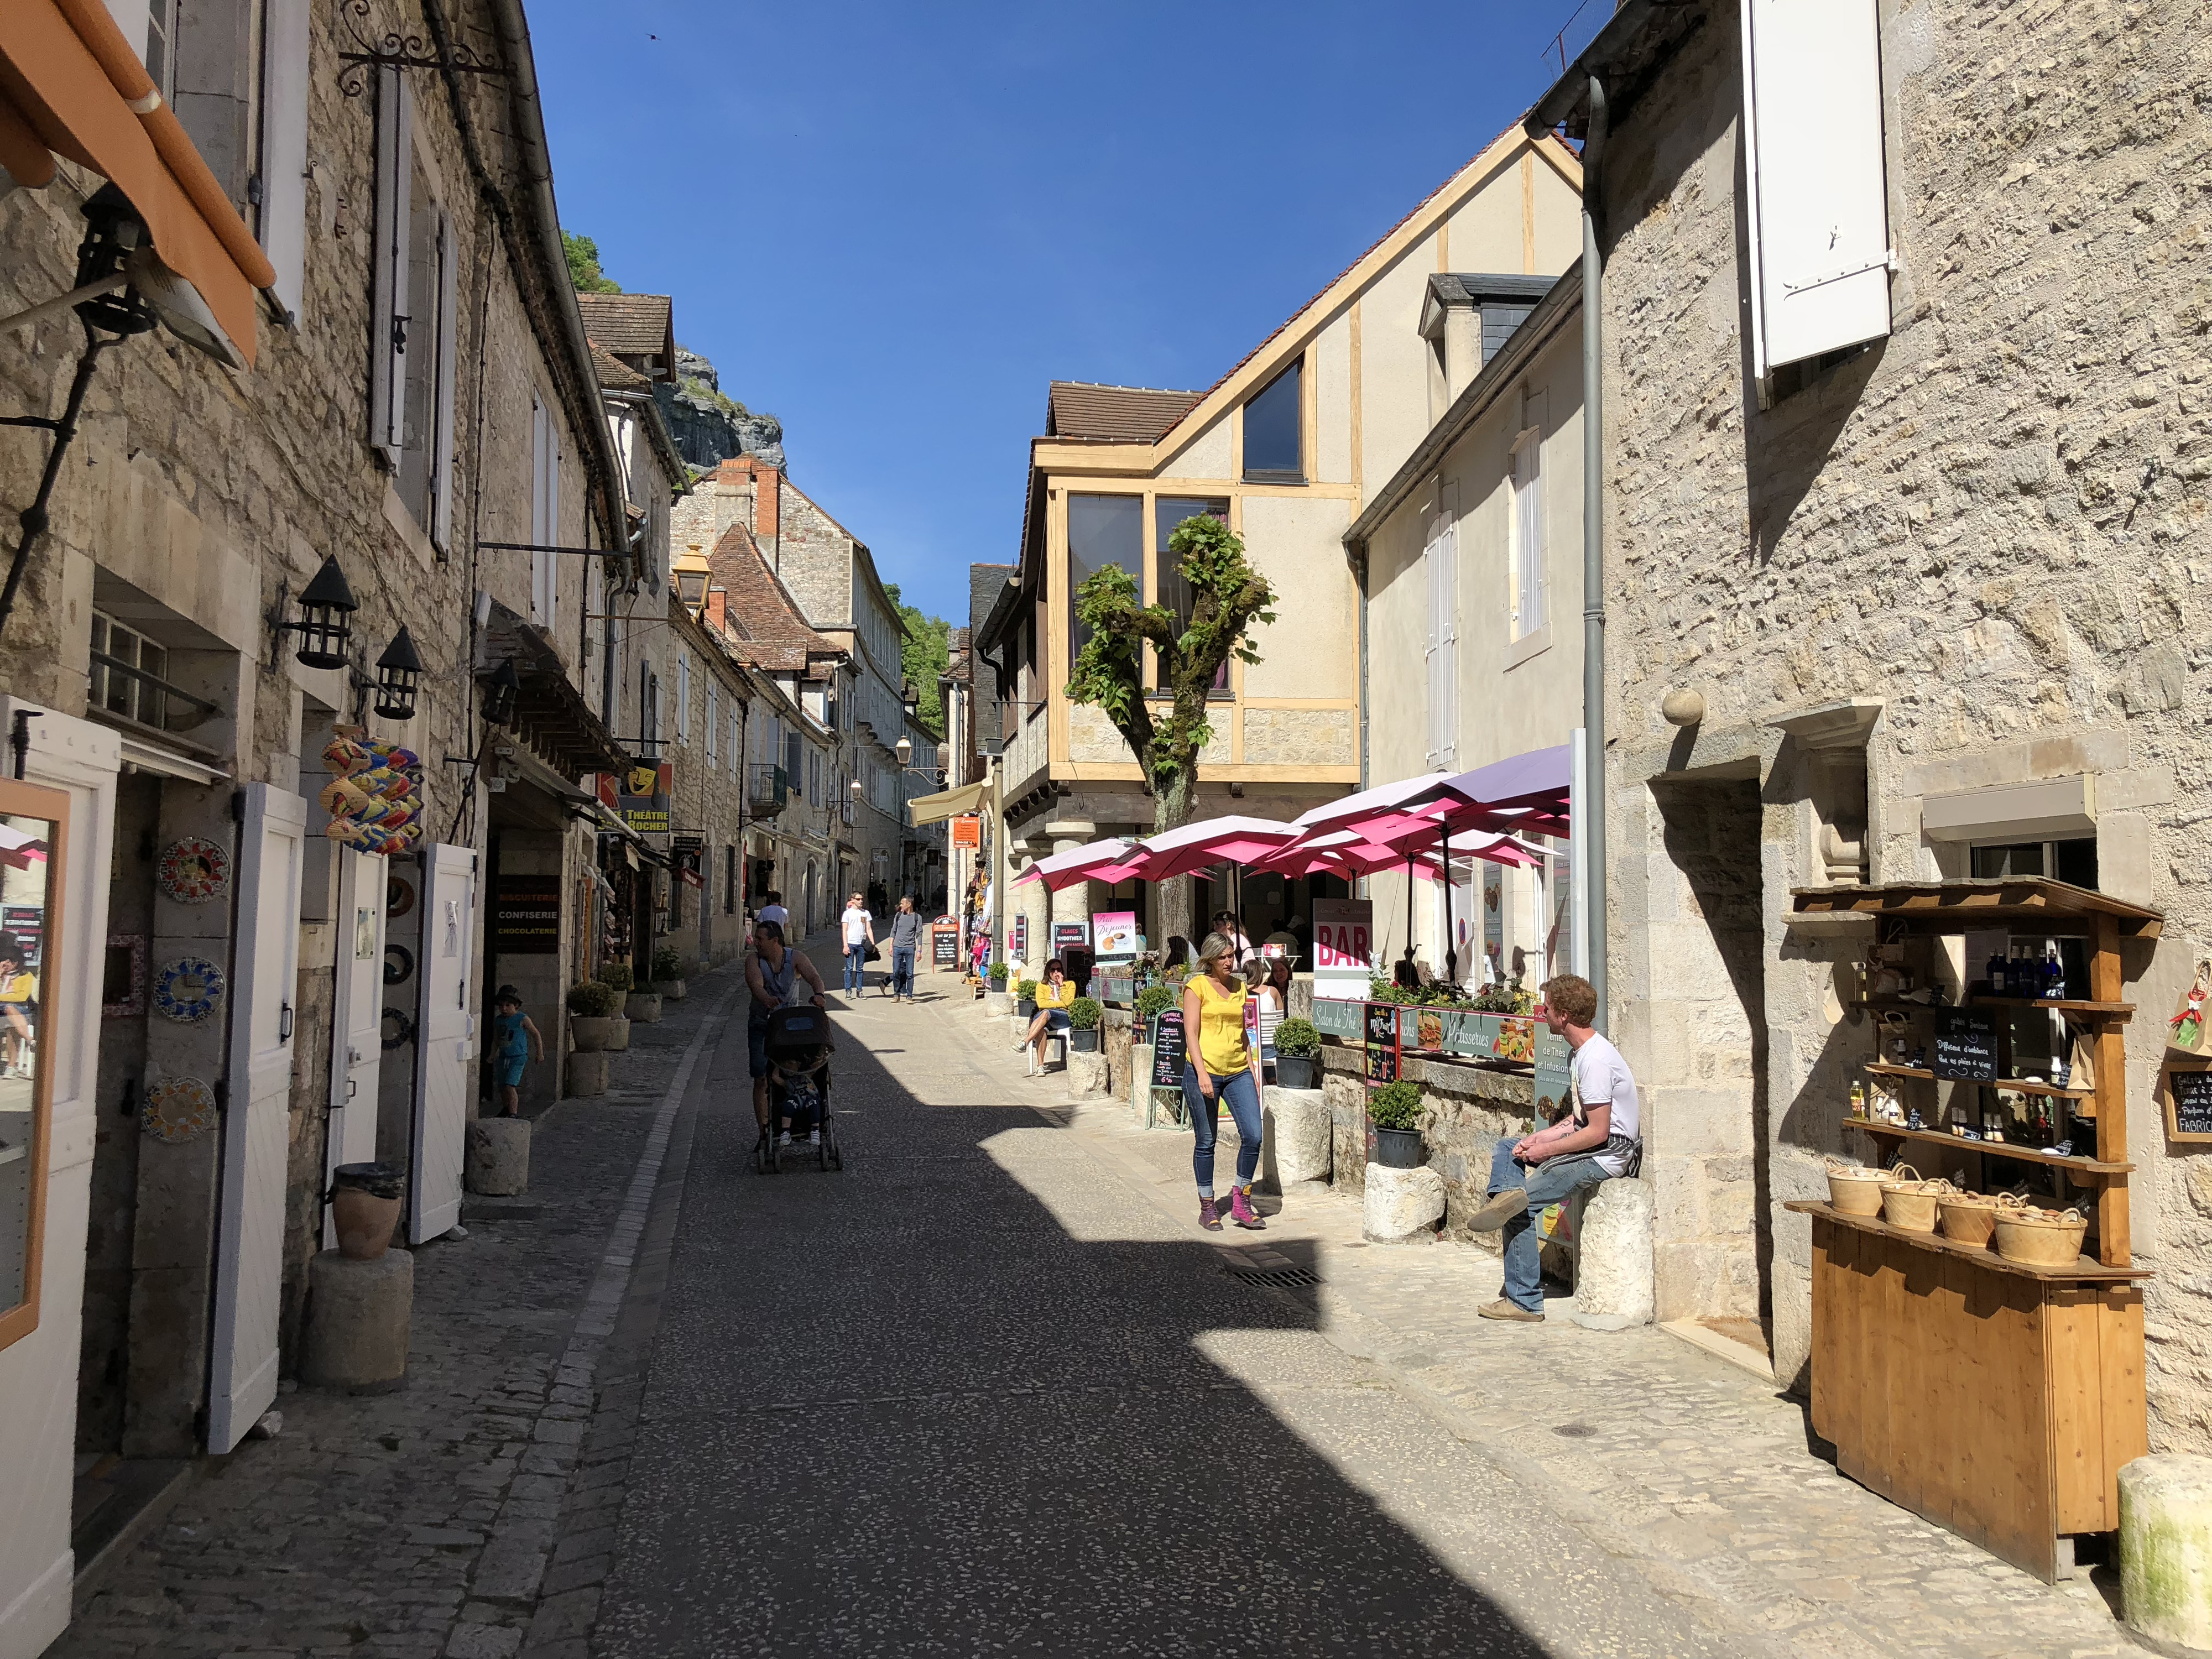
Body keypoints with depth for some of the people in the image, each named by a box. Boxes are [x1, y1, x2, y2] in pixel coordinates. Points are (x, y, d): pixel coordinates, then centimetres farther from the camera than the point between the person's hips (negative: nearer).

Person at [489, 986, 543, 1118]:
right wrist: (493, 1055, 7)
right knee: (502, 1087, 14)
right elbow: (496, 1040, 18)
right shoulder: (498, 1020, 7)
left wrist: (540, 1053, -1)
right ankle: (505, 1109, 38)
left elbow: (536, 1035, -1)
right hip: (503, 1058, 6)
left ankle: (513, 1114, -15)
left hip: (518, 1058, -6)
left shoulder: (522, 1019, -8)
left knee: (510, 1086, -18)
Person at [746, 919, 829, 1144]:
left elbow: (813, 977, -26)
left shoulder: (795, 958, -10)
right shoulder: (754, 960, -11)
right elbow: (755, 984, -30)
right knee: (762, 1080, -3)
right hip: (761, 1026, 0)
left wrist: (819, 994, -49)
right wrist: (767, 999, -53)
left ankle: (785, 1128, 2)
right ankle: (764, 1132, 4)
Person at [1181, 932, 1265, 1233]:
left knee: (1253, 1136, -6)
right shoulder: (1197, 985, -4)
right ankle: (1207, 1207, 18)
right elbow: (1191, 1033, -9)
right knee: (1206, 1142, 4)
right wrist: (1202, 1074, -17)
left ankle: (1241, 1202, 11)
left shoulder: (1239, 987, 13)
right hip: (1204, 1071, -5)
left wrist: (1252, 1067, 12)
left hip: (1238, 1072, 5)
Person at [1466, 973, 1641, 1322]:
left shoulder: (1595, 1060, -22)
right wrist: (1543, 1136, 1)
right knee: (1506, 1149, 14)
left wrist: (1545, 1151, -14)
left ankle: (1525, 1302, -4)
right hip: (1591, 1143, 11)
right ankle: (1508, 1195, -16)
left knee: (1521, 1208, -11)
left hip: (1609, 1154, -11)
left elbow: (1597, 1132, -23)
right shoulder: (1582, 1052, 10)